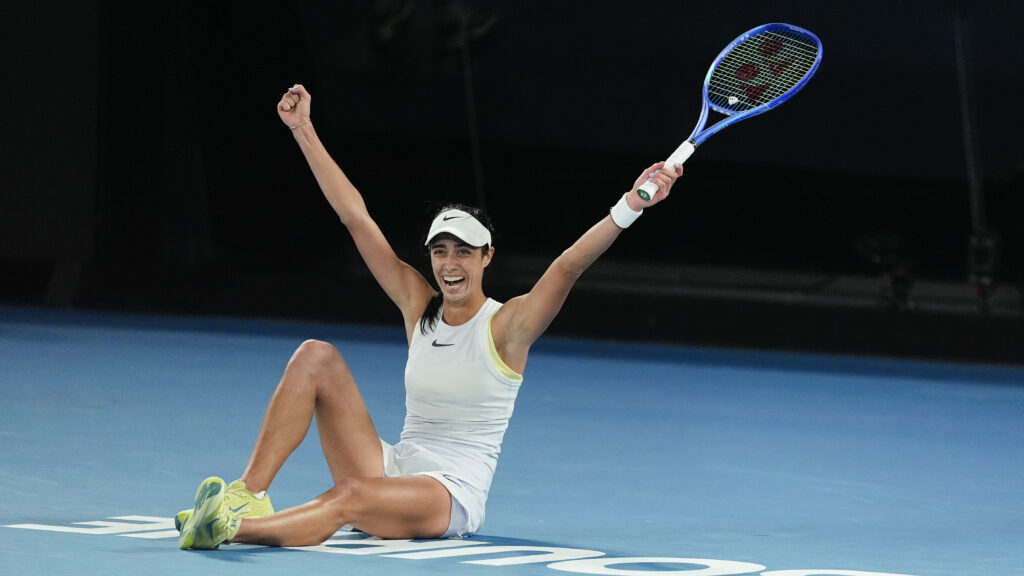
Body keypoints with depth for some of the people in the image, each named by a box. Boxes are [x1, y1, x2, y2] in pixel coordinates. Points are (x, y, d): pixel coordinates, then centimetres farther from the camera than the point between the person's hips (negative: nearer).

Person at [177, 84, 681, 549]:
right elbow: (356, 216, 10)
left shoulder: (507, 325, -5)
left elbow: (568, 265, -21)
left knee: (352, 496, -39)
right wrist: (303, 130, 11)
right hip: (394, 469, 5)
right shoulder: (419, 305, 9)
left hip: (451, 495, -5)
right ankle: (248, 494, -21)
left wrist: (630, 206, -37)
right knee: (317, 357, -14)